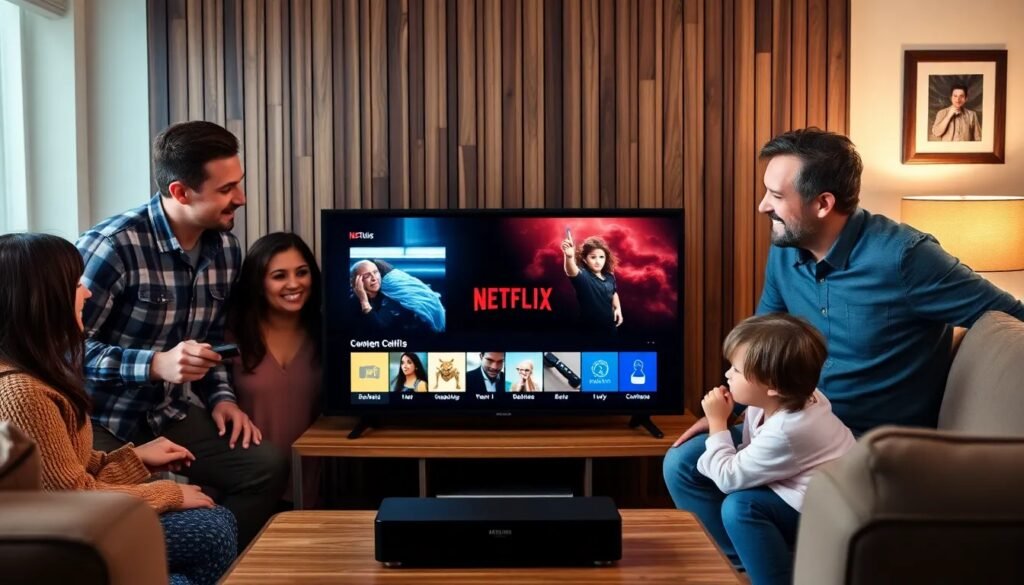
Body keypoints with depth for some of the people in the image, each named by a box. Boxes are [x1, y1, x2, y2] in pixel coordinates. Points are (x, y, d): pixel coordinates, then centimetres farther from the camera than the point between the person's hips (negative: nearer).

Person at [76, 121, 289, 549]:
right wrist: (156, 364, -32)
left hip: (171, 413, 6)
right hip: (102, 419, -6)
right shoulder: (112, 247, -20)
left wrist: (221, 396, 1)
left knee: (266, 466, -10)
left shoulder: (225, 248, 3)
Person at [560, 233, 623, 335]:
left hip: (609, 326, 6)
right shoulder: (583, 276, -22)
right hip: (590, 330, -6)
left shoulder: (609, 276, -1)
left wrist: (618, 309, 8)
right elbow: (572, 272, -47)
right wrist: (569, 257, -67)